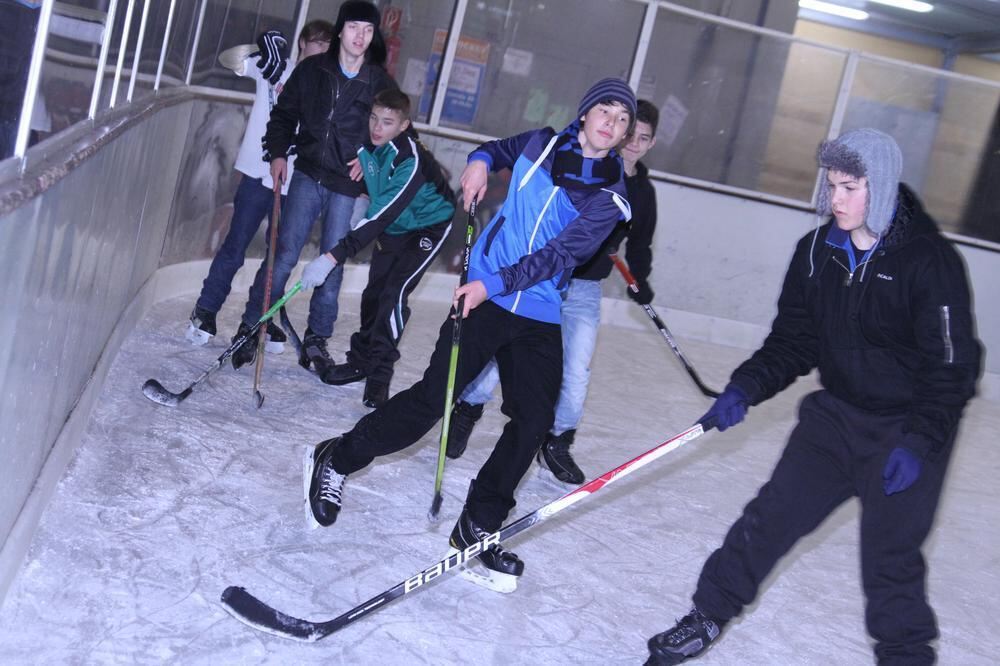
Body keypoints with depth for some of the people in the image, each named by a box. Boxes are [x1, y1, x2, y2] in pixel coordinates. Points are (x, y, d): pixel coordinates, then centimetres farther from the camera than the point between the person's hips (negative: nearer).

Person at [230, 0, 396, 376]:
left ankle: (316, 340, 17)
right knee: (285, 253, -5)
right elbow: (284, 113, 12)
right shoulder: (312, 71, 1)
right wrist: (278, 152, 1)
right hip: (308, 175, 0)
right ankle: (251, 327, 6)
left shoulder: (382, 84, -1)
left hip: (347, 187, 0)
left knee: (333, 263, 4)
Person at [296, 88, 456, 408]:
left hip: (428, 228, -7)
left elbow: (381, 217, -42)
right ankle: (361, 360, 25)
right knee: (374, 292, 8)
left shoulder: (411, 160, -37)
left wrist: (333, 257, -46)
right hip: (393, 227, 7)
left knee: (394, 294, -18)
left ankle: (379, 376, -9)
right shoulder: (368, 144, -17)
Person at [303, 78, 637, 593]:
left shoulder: (609, 196, -5)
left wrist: (494, 283, -23)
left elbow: (559, 255, -15)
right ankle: (335, 460, 12)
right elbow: (499, 148, 25)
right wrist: (480, 160, 2)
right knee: (432, 397, -7)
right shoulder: (542, 143, 2)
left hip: (540, 320, 1)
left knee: (532, 423, -2)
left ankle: (477, 529, 15)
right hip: (483, 296, -1)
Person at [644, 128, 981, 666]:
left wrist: (919, 443, -23)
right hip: (835, 414, 5)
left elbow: (953, 368, -16)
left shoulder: (930, 261, -19)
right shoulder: (816, 253, -2)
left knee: (891, 560, 0)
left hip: (909, 433, -5)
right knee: (770, 517, 4)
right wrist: (745, 389, -12)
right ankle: (708, 617, 20)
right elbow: (792, 341, 2)